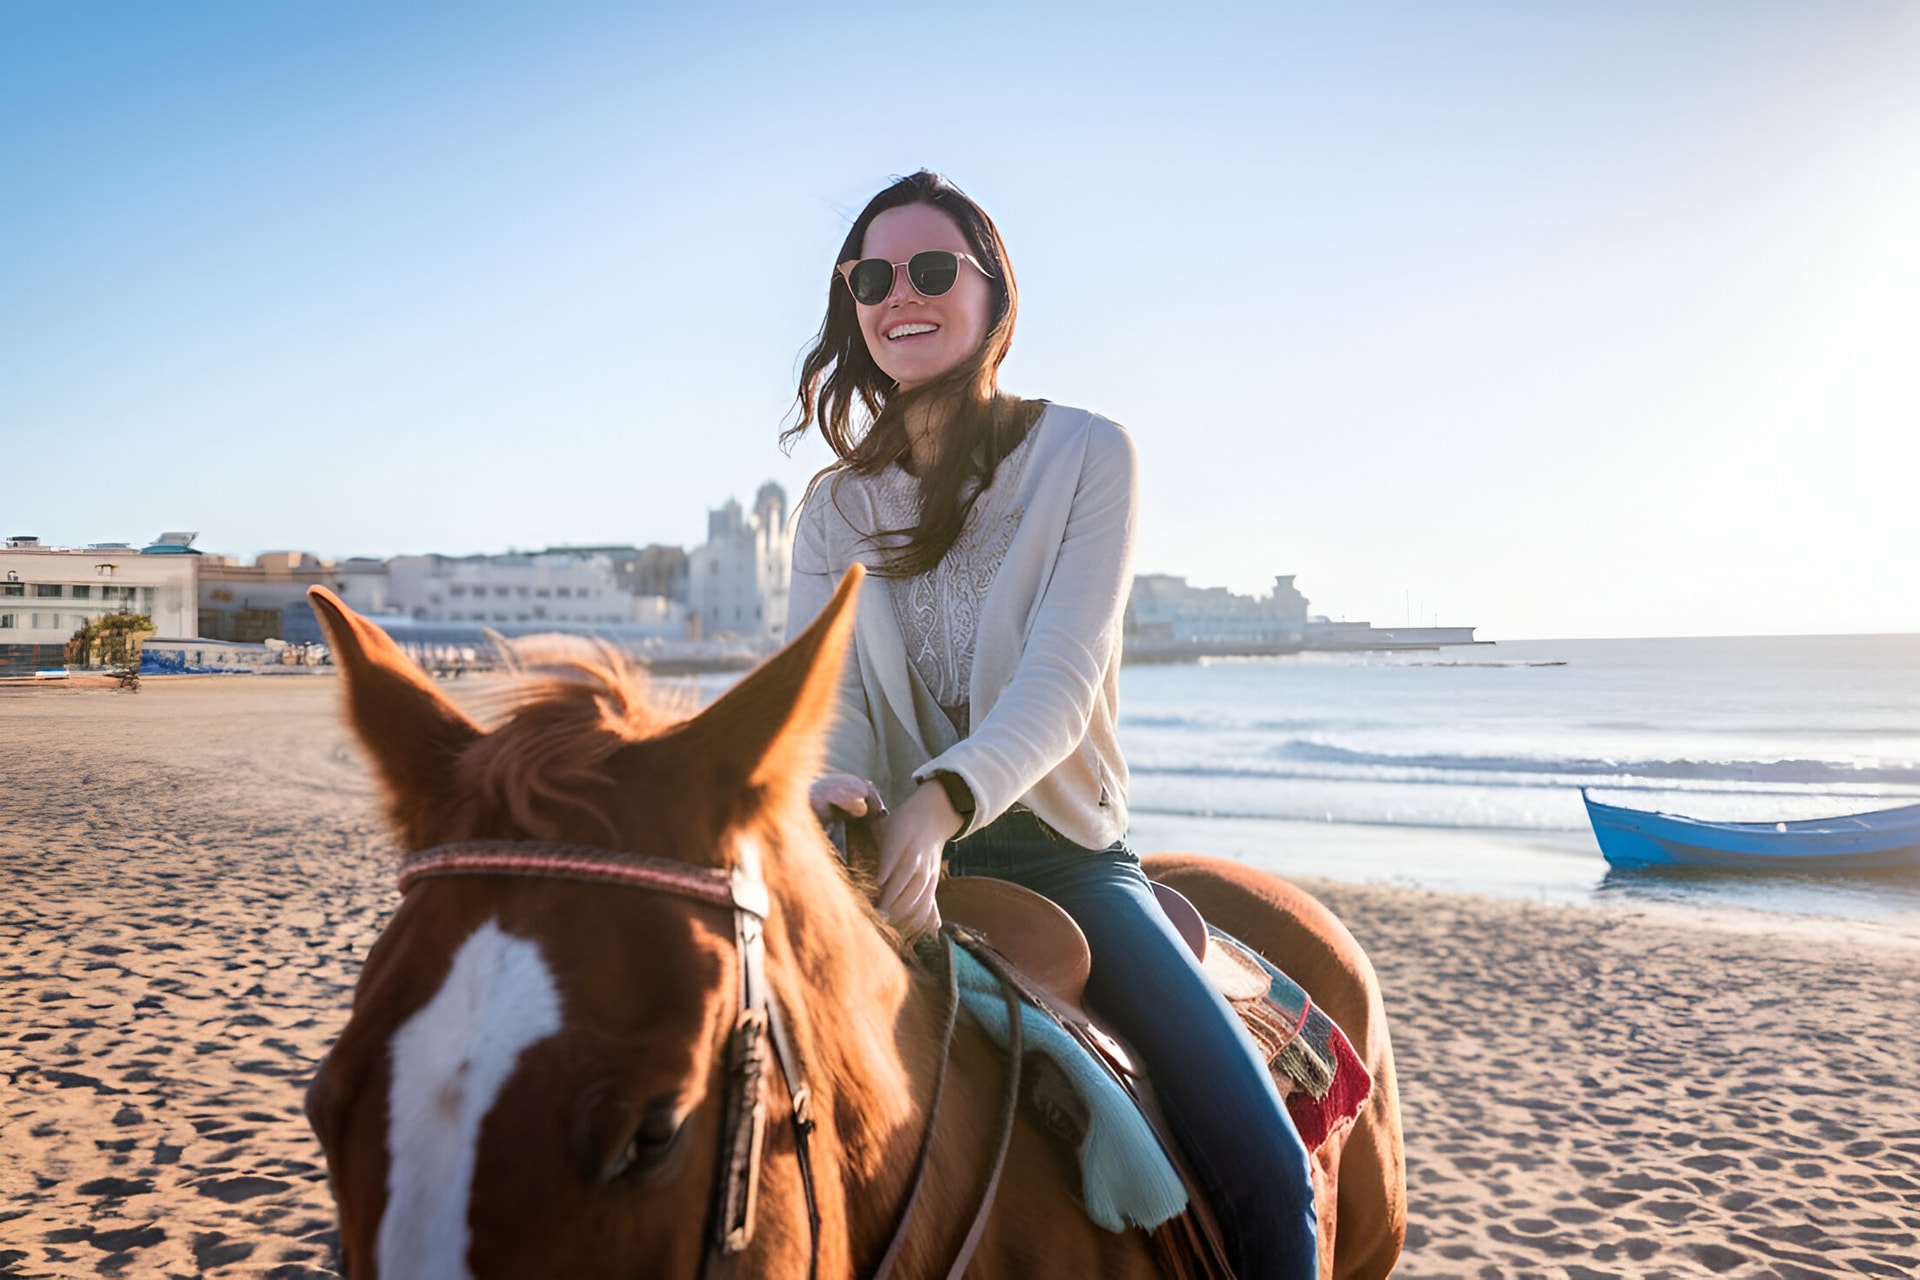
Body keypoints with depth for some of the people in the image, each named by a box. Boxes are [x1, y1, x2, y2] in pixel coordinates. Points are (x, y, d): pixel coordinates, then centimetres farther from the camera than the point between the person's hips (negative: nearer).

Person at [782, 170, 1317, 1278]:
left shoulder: (1086, 454, -3)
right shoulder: (837, 505, 8)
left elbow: (1061, 678, -16)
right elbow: (819, 686, -4)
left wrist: (944, 798, -35)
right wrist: (835, 790, -29)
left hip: (1063, 851, -2)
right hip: (893, 855, 3)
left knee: (1268, 1175, -14)